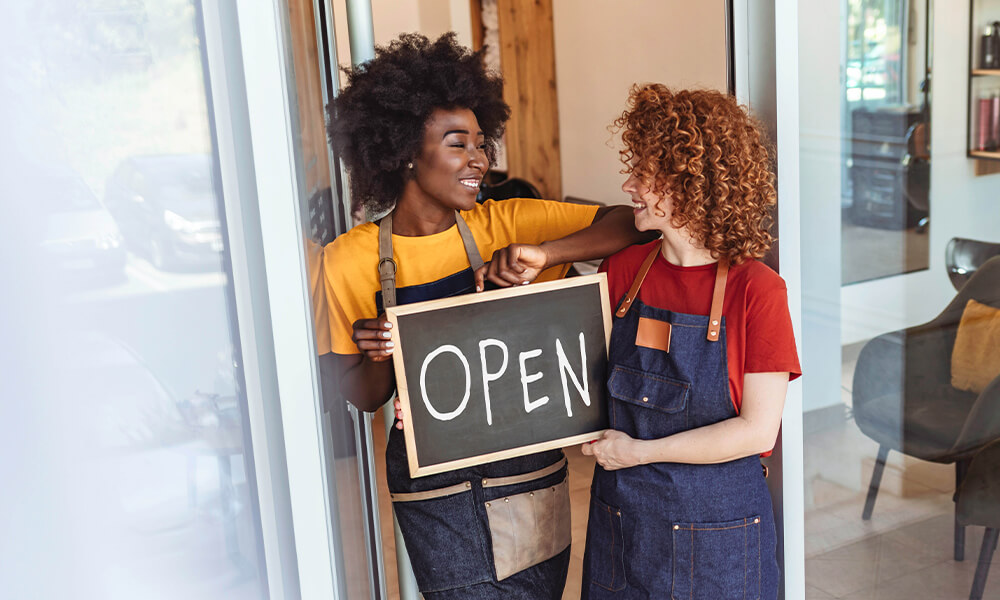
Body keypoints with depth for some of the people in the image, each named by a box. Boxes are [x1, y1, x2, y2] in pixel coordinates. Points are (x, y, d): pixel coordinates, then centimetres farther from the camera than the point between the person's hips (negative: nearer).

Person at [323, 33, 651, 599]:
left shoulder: (506, 224, -3)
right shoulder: (348, 261, -5)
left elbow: (628, 224, -10)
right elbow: (363, 399, 2)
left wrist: (543, 253, -25)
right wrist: (378, 357, -20)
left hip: (529, 466, 2)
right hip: (433, 486, -1)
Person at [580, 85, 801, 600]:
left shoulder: (756, 290, -15)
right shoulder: (623, 271, -1)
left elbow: (758, 430, -17)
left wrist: (640, 451, -15)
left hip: (717, 534, -4)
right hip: (621, 517, 4)